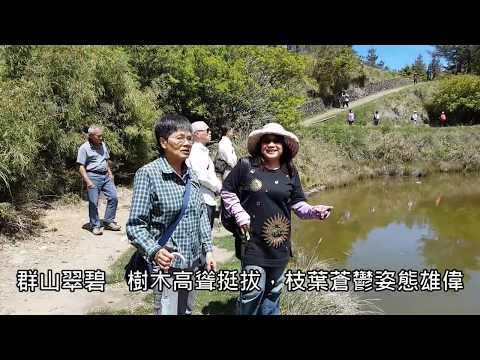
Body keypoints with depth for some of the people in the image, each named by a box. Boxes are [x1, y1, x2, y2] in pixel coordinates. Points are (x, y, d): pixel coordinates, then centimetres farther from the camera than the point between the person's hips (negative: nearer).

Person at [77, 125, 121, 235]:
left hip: (105, 176, 6)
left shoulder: (103, 145, 12)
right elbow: (81, 167, -10)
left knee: (113, 197, 2)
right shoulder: (84, 148, -7)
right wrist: (88, 181, -18)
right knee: (93, 202, -2)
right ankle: (95, 226, 12)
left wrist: (110, 173, 14)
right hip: (93, 176, -6)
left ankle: (108, 222, 15)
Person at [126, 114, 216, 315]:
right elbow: (135, 225, -15)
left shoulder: (191, 175, 5)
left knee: (187, 312, 21)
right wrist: (154, 251, -30)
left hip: (192, 264, 6)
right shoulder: (148, 174, -14)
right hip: (166, 266, -6)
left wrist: (208, 249, 8)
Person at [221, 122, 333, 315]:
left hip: (279, 243, 4)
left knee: (273, 290, 20)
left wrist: (314, 211, -15)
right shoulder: (246, 166, -9)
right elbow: (227, 191, 1)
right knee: (254, 290, 3)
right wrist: (240, 215, -8)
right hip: (253, 241, -3)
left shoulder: (290, 172, 1)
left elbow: (298, 203, 4)